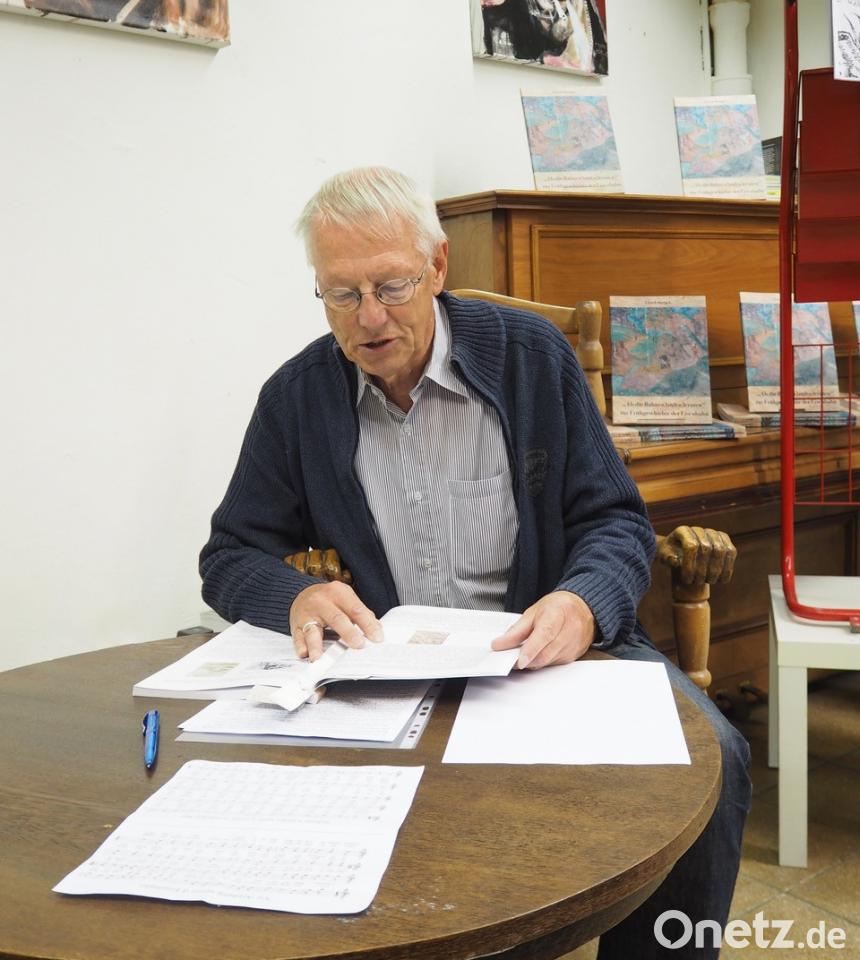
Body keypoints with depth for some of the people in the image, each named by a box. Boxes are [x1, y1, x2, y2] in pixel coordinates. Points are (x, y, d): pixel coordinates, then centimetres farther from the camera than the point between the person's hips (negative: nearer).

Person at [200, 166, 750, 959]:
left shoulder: (532, 355, -1)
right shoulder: (296, 396, 2)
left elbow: (617, 521, 0)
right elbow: (230, 557, 7)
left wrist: (582, 603, -23)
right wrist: (298, 597, -17)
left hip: (542, 647, 0)